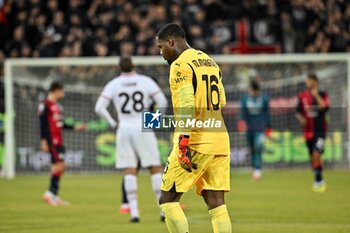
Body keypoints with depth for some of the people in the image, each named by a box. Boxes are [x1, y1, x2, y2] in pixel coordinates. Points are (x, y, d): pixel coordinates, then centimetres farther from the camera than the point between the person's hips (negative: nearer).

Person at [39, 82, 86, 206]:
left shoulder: (58, 106, 18)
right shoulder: (45, 105, -8)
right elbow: (42, 124, -12)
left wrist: (75, 127, 24)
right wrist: (43, 140, -16)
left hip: (59, 141, 9)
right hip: (51, 140, -9)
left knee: (60, 167, 7)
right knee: (59, 165, -15)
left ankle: (54, 195, 10)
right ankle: (50, 193, -9)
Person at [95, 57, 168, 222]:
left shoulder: (113, 84, 2)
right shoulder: (146, 81, 0)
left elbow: (99, 108, -6)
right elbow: (163, 103, -6)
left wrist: (112, 123, 6)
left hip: (124, 130, 1)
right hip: (143, 129, -1)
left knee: (129, 171, 3)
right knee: (156, 169, 5)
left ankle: (134, 212, -5)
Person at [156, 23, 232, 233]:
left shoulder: (180, 65, -7)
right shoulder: (211, 62, 19)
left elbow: (186, 106, -18)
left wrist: (183, 142, -21)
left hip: (196, 142, -8)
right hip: (220, 140, 8)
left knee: (168, 199, -1)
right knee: (216, 202, 4)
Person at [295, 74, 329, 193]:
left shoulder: (323, 95, -1)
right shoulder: (302, 96, 6)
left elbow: (325, 107, -20)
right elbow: (298, 112, 12)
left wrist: (316, 95, -20)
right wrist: (301, 118, -9)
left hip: (320, 130, -4)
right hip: (308, 131, 4)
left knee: (316, 154, -18)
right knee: (313, 157, 8)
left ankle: (318, 180, -11)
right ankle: (320, 180, 22)